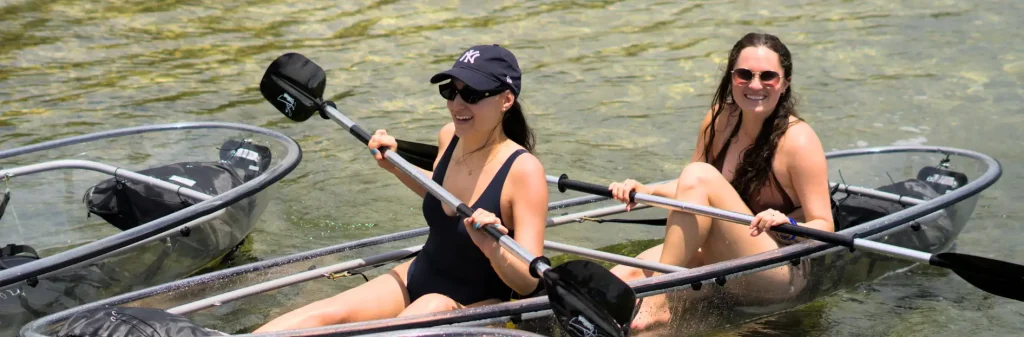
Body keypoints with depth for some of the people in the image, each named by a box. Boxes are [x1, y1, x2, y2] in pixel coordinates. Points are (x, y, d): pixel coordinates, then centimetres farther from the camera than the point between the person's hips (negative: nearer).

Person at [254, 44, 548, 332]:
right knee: (326, 314, -13)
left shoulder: (524, 170, -22)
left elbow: (528, 284, -24)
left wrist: (493, 249, -43)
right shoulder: (449, 137, -3)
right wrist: (395, 166, 8)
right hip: (421, 276, 7)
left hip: (478, 308, -7)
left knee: (434, 305, -38)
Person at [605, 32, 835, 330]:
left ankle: (655, 304, -26)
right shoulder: (719, 120, 3)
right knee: (625, 277, -16)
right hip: (722, 258, 6)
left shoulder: (798, 140, -13)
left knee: (700, 175, -26)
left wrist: (789, 226, -34)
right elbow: (692, 192, 11)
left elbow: (824, 227, -13)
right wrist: (647, 191, -8)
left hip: (780, 272, -6)